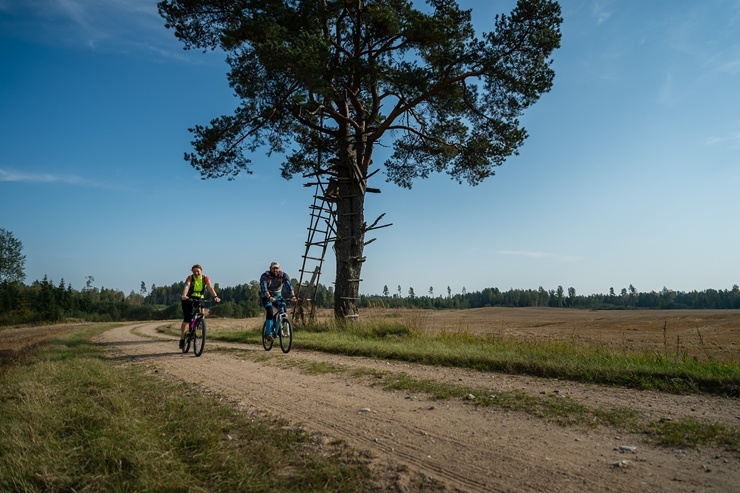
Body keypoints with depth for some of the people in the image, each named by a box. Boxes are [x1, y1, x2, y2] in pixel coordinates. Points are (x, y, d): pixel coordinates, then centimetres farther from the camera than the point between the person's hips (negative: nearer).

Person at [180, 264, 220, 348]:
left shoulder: (205, 278, -10)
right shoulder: (190, 278, -14)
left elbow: (210, 287, -24)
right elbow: (186, 286, -32)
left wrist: (215, 296, -41)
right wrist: (184, 295, -53)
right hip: (188, 300, -2)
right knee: (187, 318, -15)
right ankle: (182, 338, -7)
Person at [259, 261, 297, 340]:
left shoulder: (283, 275, -18)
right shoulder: (265, 276, -24)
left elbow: (289, 285, -32)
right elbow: (264, 288, -38)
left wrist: (293, 296, -49)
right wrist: (269, 297, -55)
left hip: (277, 295, 3)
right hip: (266, 296, -3)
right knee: (269, 311, -24)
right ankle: (269, 332, -22)